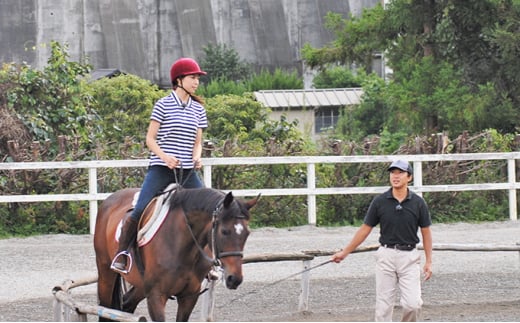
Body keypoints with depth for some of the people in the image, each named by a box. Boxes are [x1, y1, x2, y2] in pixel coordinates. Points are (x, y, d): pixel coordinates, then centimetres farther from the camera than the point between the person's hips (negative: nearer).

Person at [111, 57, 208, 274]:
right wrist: (164, 157, -19)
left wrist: (197, 158, -6)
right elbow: (150, 138, -2)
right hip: (161, 169, -5)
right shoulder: (163, 105, -1)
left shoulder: (198, 109, 12)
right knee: (140, 211, -18)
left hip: (187, 171, 5)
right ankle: (121, 253, -7)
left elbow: (197, 142, 16)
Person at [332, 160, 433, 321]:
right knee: (384, 305, 1)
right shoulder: (379, 202, -1)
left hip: (409, 256, -1)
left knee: (413, 303, -10)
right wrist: (345, 252, 5)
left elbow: (425, 231, 6)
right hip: (386, 255, 1)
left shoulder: (418, 203, -2)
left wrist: (428, 261, 2)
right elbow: (365, 229, 6)